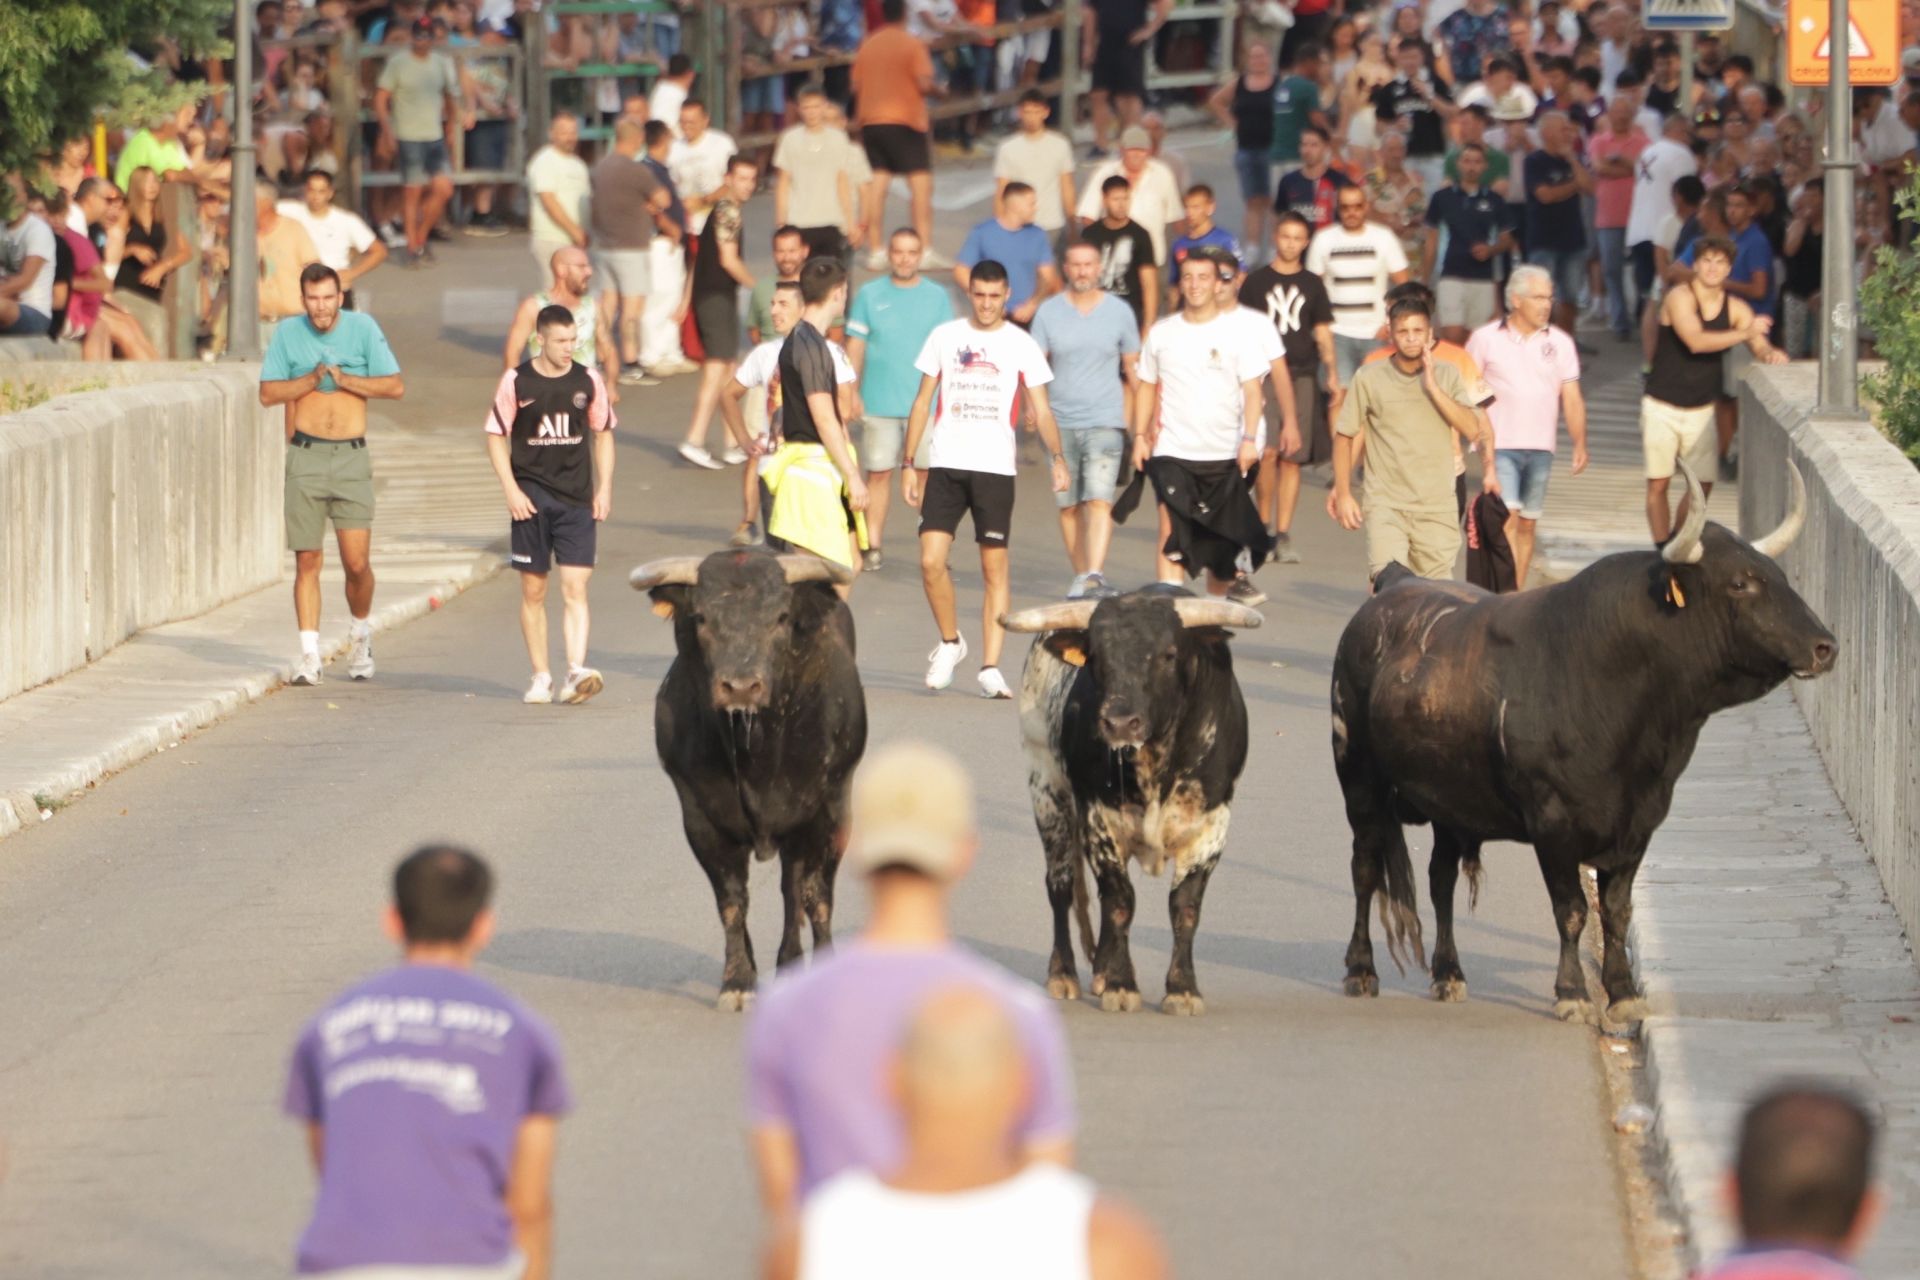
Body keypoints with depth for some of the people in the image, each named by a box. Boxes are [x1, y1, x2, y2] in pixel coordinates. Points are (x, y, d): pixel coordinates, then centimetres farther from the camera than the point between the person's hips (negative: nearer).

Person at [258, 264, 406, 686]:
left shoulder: (363, 328, 2)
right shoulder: (287, 334, 4)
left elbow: (395, 386, -1)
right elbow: (268, 393, 0)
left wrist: (344, 379, -11)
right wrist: (312, 379, -12)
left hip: (351, 458, -1)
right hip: (305, 457, 1)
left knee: (356, 561, -5)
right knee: (307, 560, -1)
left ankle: (360, 633, 22)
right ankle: (309, 653, 2)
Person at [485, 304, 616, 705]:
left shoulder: (588, 380, 4)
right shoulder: (516, 382, -2)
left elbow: (603, 434, 15)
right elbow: (496, 437, 2)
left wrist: (604, 487, 6)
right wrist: (512, 491, -7)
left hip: (577, 500, 1)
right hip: (532, 499, -1)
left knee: (575, 588, -10)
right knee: (533, 590, 4)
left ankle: (576, 670, -19)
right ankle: (541, 676, 12)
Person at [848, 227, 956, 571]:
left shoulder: (937, 297, 6)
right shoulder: (870, 295, 7)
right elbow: (855, 346, 7)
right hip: (878, 401, 0)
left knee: (927, 474, -2)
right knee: (878, 473, 2)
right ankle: (873, 546, 8)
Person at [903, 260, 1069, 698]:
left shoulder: (1021, 345, 3)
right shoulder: (945, 337, 7)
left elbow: (1041, 411, 1)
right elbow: (922, 402, 11)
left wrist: (1057, 457, -16)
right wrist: (909, 464, 6)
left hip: (996, 468, -1)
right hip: (946, 465, 1)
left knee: (995, 568, -2)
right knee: (931, 561, -9)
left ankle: (990, 669, 0)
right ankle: (950, 642, 15)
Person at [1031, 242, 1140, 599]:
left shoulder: (1120, 312, 4)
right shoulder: (1048, 312, 5)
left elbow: (1133, 368, 11)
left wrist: (1135, 417, 11)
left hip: (1105, 421, -2)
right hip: (1060, 422, 2)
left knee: (1099, 500, -16)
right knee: (1069, 505, 5)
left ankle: (1094, 576, -25)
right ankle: (1080, 576, 15)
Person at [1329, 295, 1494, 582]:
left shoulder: (1447, 376, 6)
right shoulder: (1369, 378, 0)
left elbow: (1472, 430, -5)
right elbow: (1344, 436, 7)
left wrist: (1432, 387, -11)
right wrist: (1343, 493, 3)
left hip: (1438, 507, 2)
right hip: (1386, 504, -2)